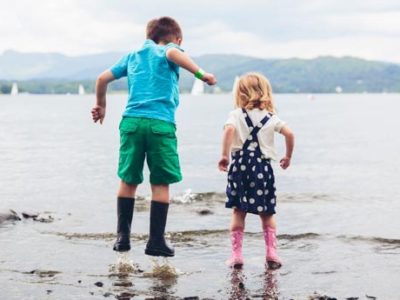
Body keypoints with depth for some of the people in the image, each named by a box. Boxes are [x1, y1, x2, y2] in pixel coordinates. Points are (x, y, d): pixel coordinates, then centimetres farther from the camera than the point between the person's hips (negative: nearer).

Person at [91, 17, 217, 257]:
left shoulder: (132, 55, 23)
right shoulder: (169, 50, 9)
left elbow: (103, 78, 23)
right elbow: (173, 53, -17)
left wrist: (101, 106, 38)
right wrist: (200, 73, -21)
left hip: (131, 120, 4)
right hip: (161, 123, -4)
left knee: (128, 180, 13)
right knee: (161, 183, 2)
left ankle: (123, 236, 13)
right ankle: (156, 241, 2)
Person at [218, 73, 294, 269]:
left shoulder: (236, 115, 0)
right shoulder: (271, 117, 7)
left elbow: (229, 130, -20)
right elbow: (289, 134, -2)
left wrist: (224, 155, -19)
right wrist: (288, 157, 11)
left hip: (240, 165, -1)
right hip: (262, 166, 1)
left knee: (238, 212, 7)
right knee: (266, 213, 12)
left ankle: (236, 254, 6)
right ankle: (271, 253, 8)